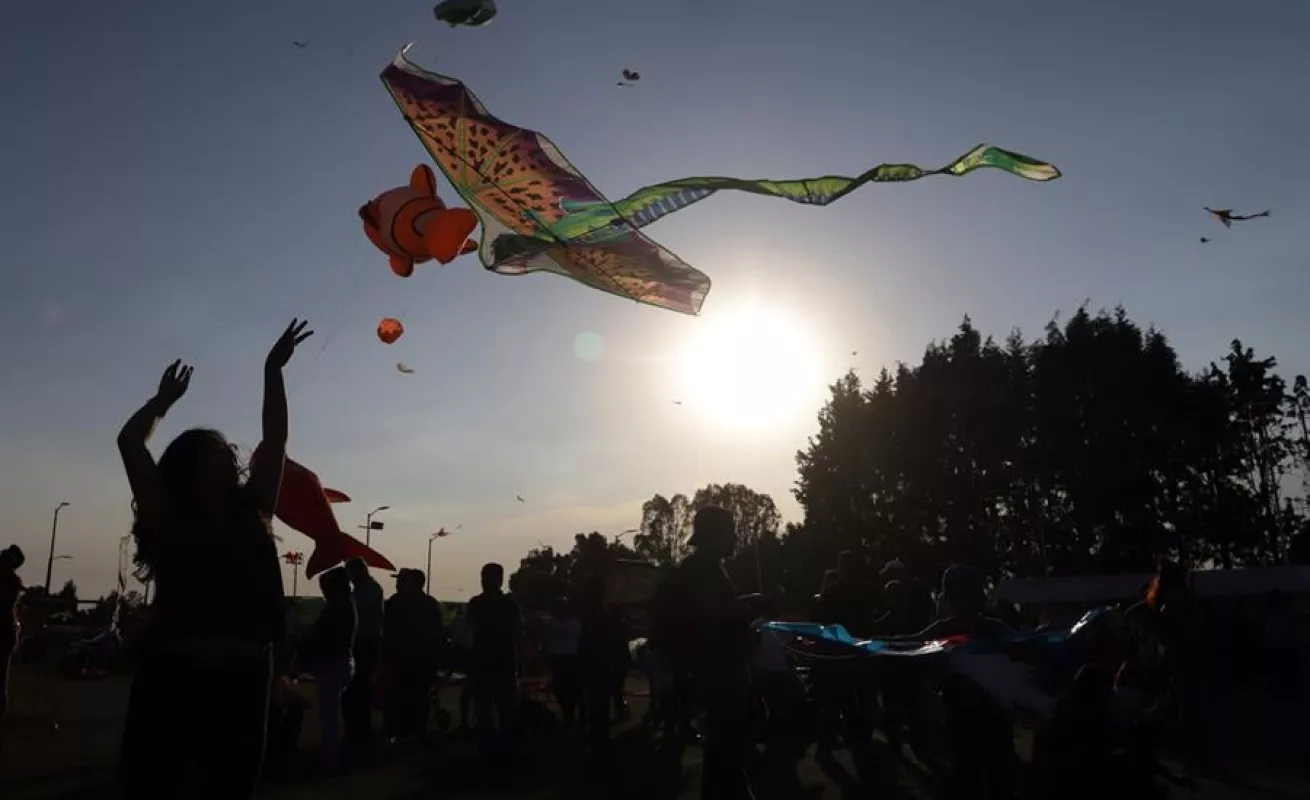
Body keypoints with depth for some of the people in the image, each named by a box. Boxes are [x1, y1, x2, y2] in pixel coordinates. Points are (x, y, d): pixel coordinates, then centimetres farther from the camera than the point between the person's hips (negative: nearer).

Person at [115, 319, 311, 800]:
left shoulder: (251, 513, 15)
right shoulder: (167, 519, 6)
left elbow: (275, 439, 16)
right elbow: (129, 442, 0)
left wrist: (273, 371, 19)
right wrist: (167, 397, 15)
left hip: (243, 676, 4)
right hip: (174, 673, -4)